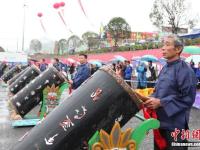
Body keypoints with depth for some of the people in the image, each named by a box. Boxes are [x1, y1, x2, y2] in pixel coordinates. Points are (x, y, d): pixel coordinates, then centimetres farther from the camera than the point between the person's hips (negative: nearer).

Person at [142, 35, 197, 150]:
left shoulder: (185, 70, -16)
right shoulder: (165, 68, 10)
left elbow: (188, 99, -21)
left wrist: (160, 103, -22)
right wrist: (152, 99, -4)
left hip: (175, 125, -8)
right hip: (160, 121, 8)